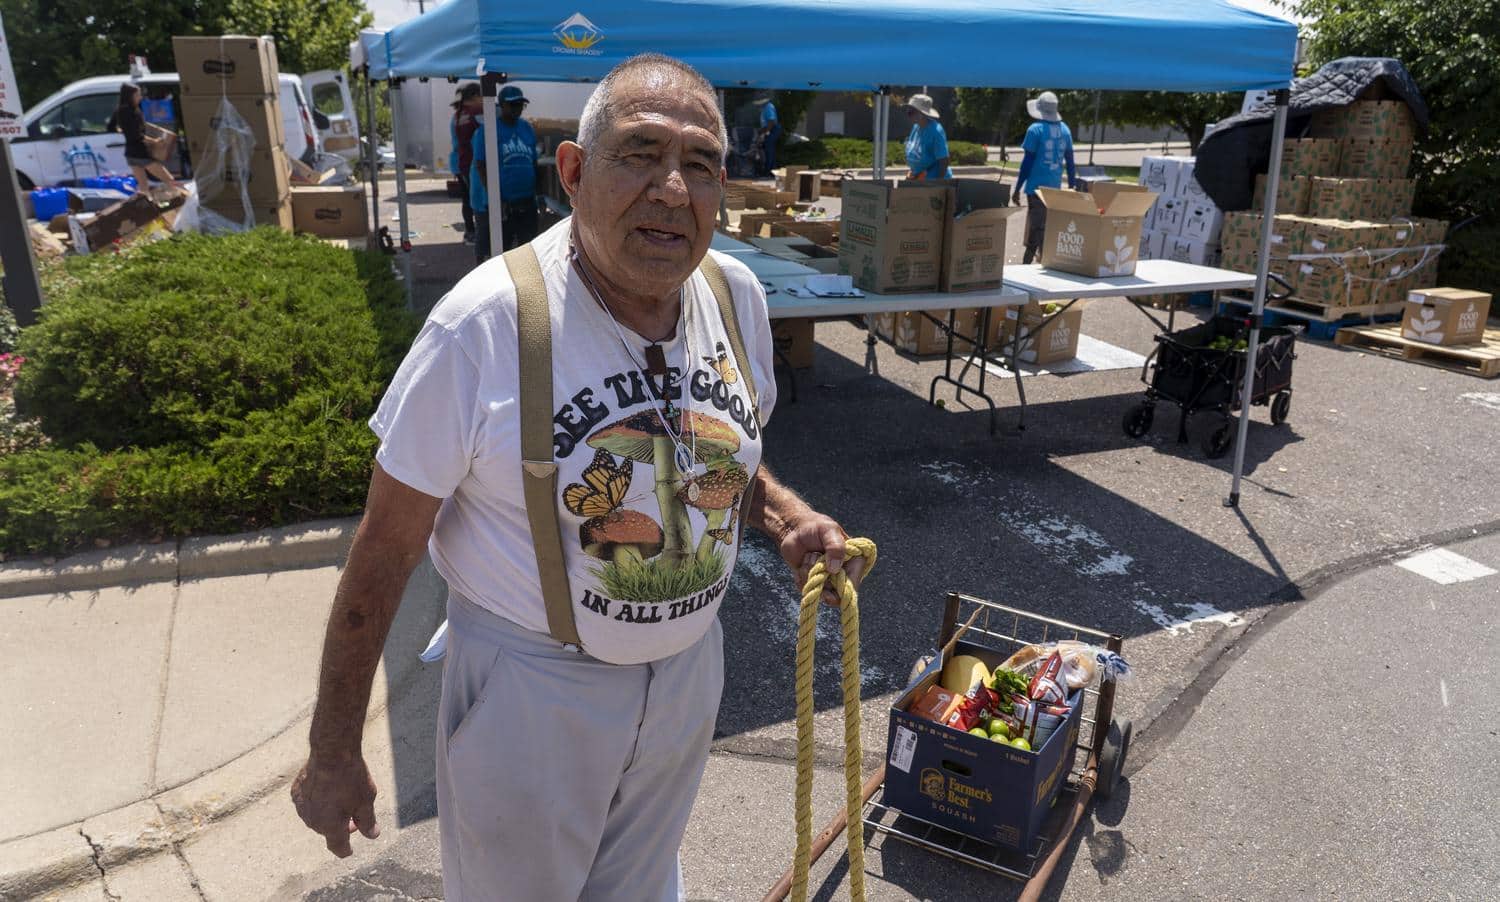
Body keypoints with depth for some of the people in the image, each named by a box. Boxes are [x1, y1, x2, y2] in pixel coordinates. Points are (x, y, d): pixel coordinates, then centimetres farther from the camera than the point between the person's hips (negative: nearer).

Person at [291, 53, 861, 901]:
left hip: (689, 666, 5)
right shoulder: (485, 322, -24)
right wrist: (333, 755, -10)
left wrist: (784, 513, -11)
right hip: (531, 688, -4)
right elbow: (386, 549, -16)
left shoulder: (738, 295, -8)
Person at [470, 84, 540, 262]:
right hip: (496, 203, -5)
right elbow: (481, 166, -10)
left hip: (526, 202, 6)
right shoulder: (487, 129, -5)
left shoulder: (527, 128, 12)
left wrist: (538, 193, 12)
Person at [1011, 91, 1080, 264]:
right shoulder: (1065, 129, 7)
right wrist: (1072, 185, 20)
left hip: (1037, 186, -6)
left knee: (1037, 227, -2)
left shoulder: (1035, 130, -10)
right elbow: (1070, 161, 11)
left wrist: (1017, 189, -7)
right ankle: (1027, 263, 25)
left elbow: (1028, 161, -11)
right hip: (1055, 187, 6)